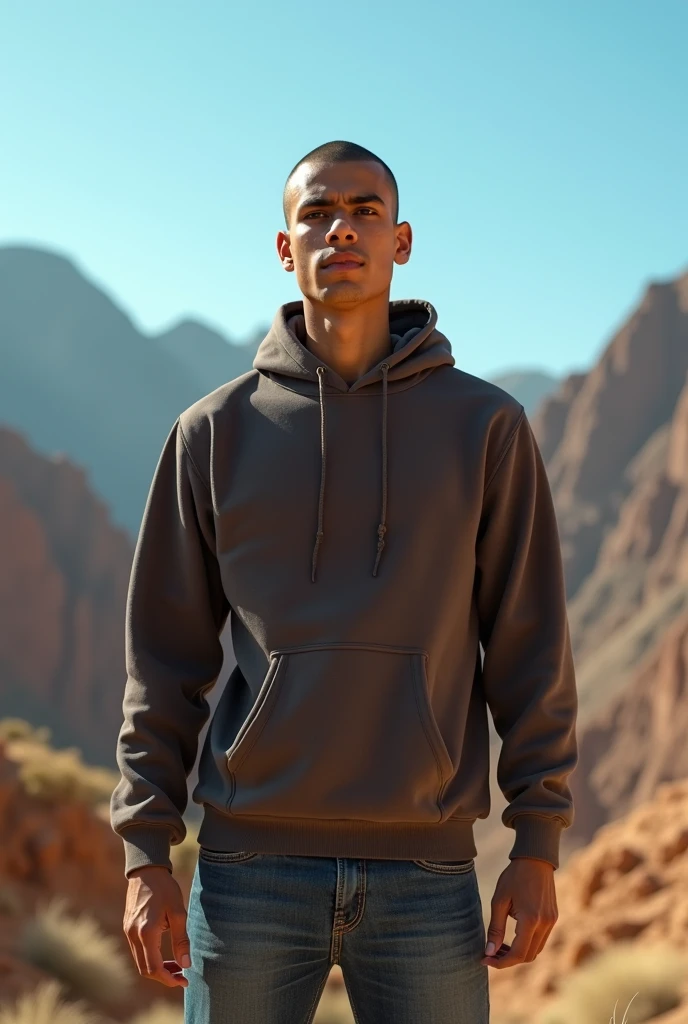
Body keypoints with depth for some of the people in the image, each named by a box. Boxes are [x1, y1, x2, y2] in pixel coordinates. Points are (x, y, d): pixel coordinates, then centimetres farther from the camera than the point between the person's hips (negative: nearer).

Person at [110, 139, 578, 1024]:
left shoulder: (485, 425, 3)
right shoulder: (215, 432, 4)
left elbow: (530, 644, 3)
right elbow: (165, 656, 5)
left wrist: (539, 845, -2)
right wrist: (146, 852, 0)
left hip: (426, 873, 0)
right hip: (250, 867, 1)